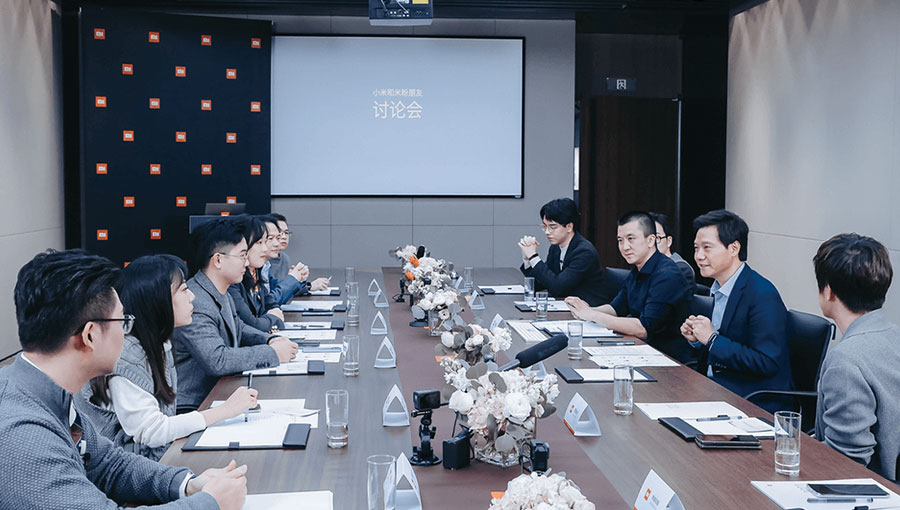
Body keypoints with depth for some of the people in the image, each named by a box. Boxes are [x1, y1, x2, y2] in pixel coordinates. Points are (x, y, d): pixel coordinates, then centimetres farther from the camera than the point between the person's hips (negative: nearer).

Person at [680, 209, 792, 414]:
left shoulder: (763, 295, -18)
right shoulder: (720, 289, 10)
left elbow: (767, 363, -23)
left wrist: (712, 339, -20)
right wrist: (697, 339, 1)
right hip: (716, 386, 8)